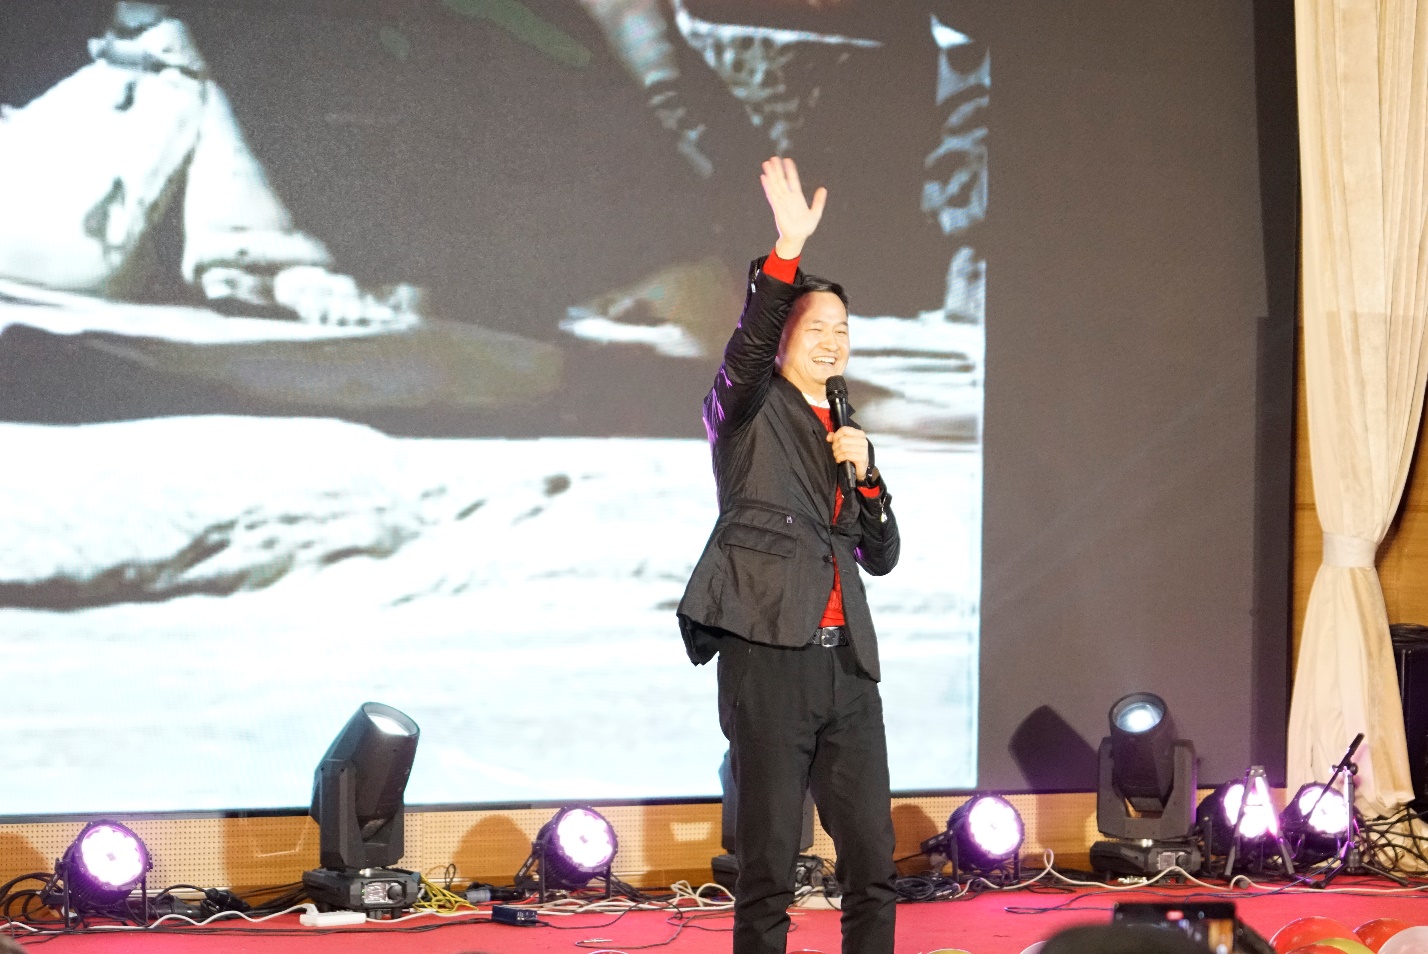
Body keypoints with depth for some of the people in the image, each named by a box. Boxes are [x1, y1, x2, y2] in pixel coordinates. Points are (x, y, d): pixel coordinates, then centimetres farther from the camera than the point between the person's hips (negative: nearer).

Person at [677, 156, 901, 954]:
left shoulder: (849, 436, 22)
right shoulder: (751, 411, 6)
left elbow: (883, 557, 19)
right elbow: (749, 346, -18)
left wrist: (866, 474, 3)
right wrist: (789, 250, -30)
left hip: (847, 664, 6)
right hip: (770, 656, -6)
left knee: (874, 866, 4)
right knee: (768, 872, -5)